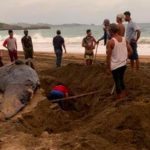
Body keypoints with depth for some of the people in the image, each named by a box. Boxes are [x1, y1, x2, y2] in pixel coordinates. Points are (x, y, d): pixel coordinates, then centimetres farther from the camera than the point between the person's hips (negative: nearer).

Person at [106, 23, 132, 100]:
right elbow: (130, 51, 6)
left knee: (117, 81, 7)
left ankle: (119, 97, 17)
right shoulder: (124, 39, 0)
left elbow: (108, 56, -16)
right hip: (123, 64, 6)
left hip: (115, 66, -6)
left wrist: (108, 67, -6)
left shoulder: (110, 42, -18)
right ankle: (123, 94, 35)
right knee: (121, 79, 23)